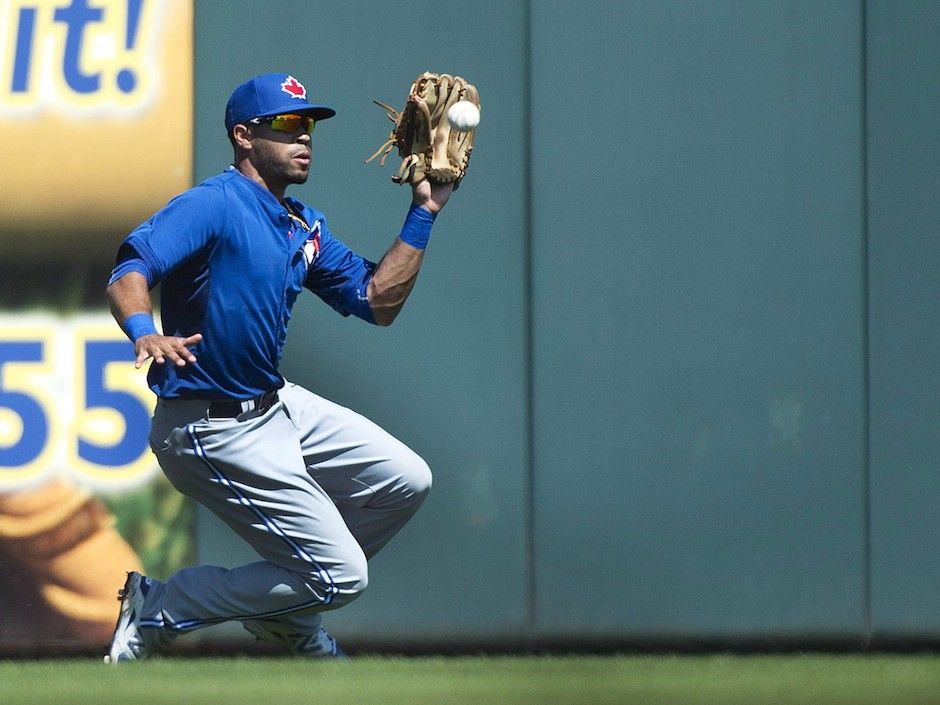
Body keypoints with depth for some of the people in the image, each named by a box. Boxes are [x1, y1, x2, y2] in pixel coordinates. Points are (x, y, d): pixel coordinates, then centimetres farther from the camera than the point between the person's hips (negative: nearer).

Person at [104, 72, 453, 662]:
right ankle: (157, 609, -1)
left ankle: (287, 615, 25)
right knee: (342, 574, -9)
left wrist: (423, 214, 7)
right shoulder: (214, 205, -17)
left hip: (277, 406, 9)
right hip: (215, 431, -9)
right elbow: (128, 274, -30)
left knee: (405, 481, 15)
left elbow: (379, 302, 12)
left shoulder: (306, 226, 12)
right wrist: (145, 333, -51)